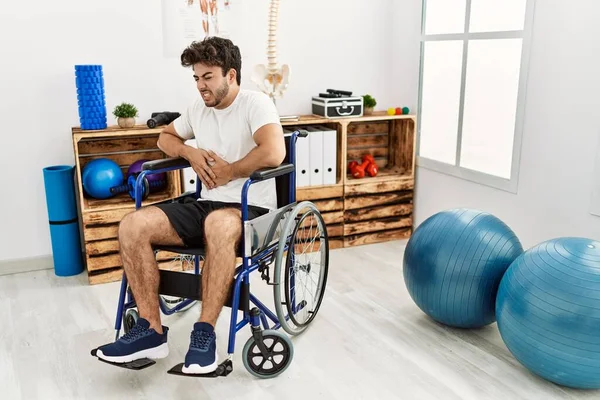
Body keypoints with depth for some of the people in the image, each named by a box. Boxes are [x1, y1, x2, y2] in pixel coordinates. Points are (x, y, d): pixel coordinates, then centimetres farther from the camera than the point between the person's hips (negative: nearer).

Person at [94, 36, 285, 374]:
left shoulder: (255, 103, -8)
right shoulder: (198, 109, 13)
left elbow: (274, 153, -26)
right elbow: (166, 137, 29)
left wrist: (227, 172, -13)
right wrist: (190, 152, 6)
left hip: (251, 209, -7)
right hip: (206, 205, 7)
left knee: (218, 224, -43)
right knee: (132, 226, -15)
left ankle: (205, 333, -32)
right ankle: (152, 330, -11)